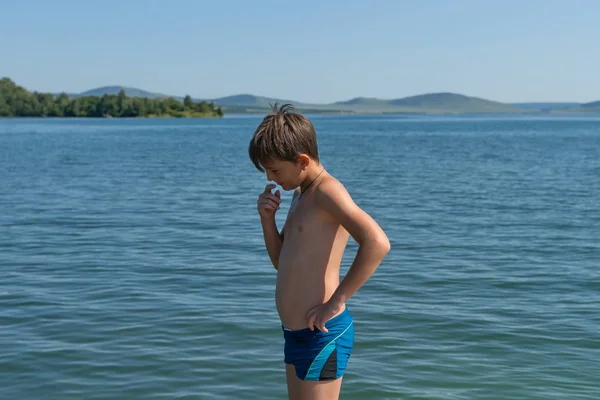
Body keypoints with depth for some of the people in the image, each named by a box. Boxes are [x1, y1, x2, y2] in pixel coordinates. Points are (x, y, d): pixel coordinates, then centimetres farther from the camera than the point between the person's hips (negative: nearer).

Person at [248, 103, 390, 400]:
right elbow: (283, 261, 21)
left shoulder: (327, 191, -16)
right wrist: (267, 218, 4)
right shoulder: (301, 194, 13)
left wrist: (336, 302, -25)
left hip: (321, 334, -10)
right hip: (297, 332, 10)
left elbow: (377, 243, -31)